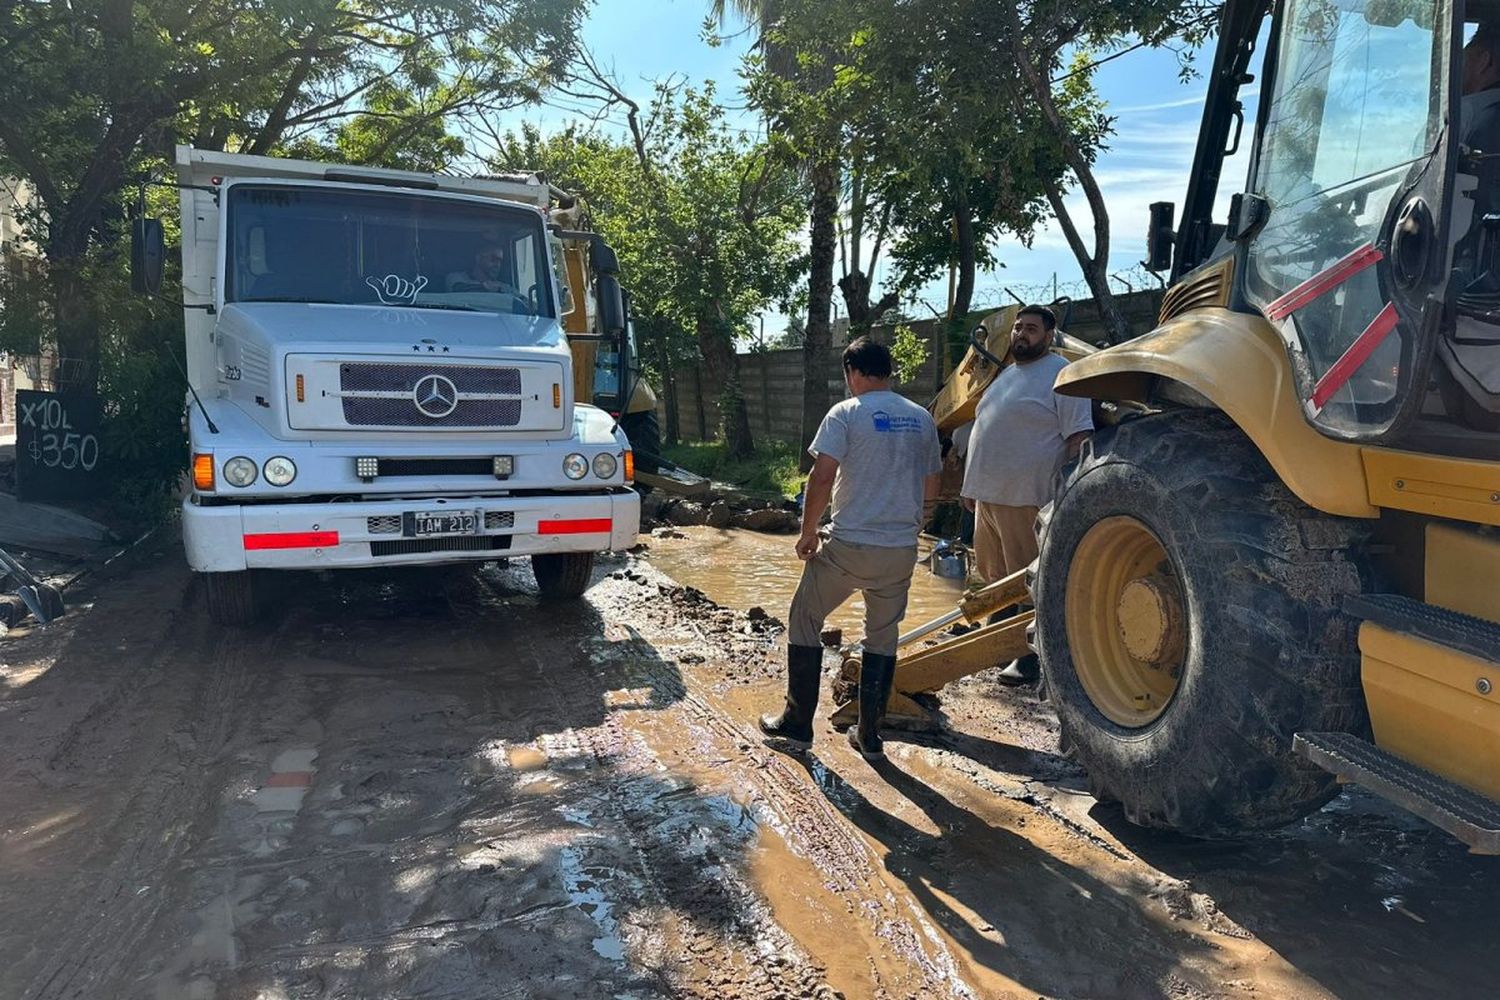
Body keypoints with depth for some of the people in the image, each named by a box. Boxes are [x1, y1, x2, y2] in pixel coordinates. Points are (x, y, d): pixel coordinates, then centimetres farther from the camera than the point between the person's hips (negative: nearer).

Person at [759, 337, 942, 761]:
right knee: (883, 637, 16)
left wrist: (808, 532, -5)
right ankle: (869, 736, 22)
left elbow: (822, 477, -16)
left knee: (805, 621, 13)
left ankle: (797, 724, 17)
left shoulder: (846, 413, -8)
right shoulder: (922, 419, 7)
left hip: (849, 546, -4)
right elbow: (930, 490, 13)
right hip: (902, 548, 5)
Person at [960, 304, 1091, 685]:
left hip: (1026, 498, -9)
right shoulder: (1007, 374, 19)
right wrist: (973, 485, 23)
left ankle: (1031, 657, 7)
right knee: (994, 574, 17)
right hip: (988, 495, 9)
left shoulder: (1060, 375, -8)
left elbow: (1079, 437, -14)